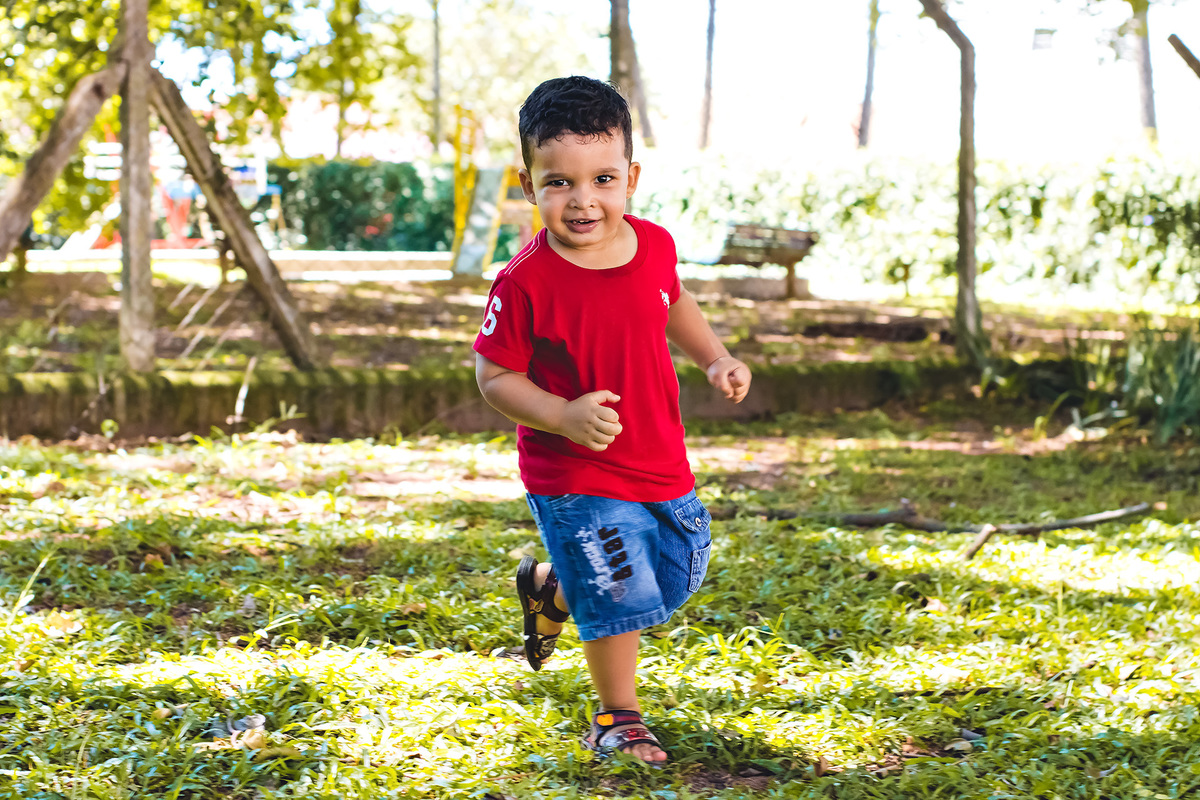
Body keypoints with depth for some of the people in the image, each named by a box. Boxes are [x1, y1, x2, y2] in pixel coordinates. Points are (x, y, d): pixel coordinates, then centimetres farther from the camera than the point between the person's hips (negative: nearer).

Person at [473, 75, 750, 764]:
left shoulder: (654, 244, -6)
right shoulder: (526, 282, -22)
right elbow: (495, 377, -15)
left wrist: (717, 357, 4)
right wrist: (565, 416, -29)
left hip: (661, 458, 6)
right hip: (575, 478, -6)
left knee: (680, 575, 19)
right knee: (621, 596, -6)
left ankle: (549, 585, 43)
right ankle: (619, 717, 20)